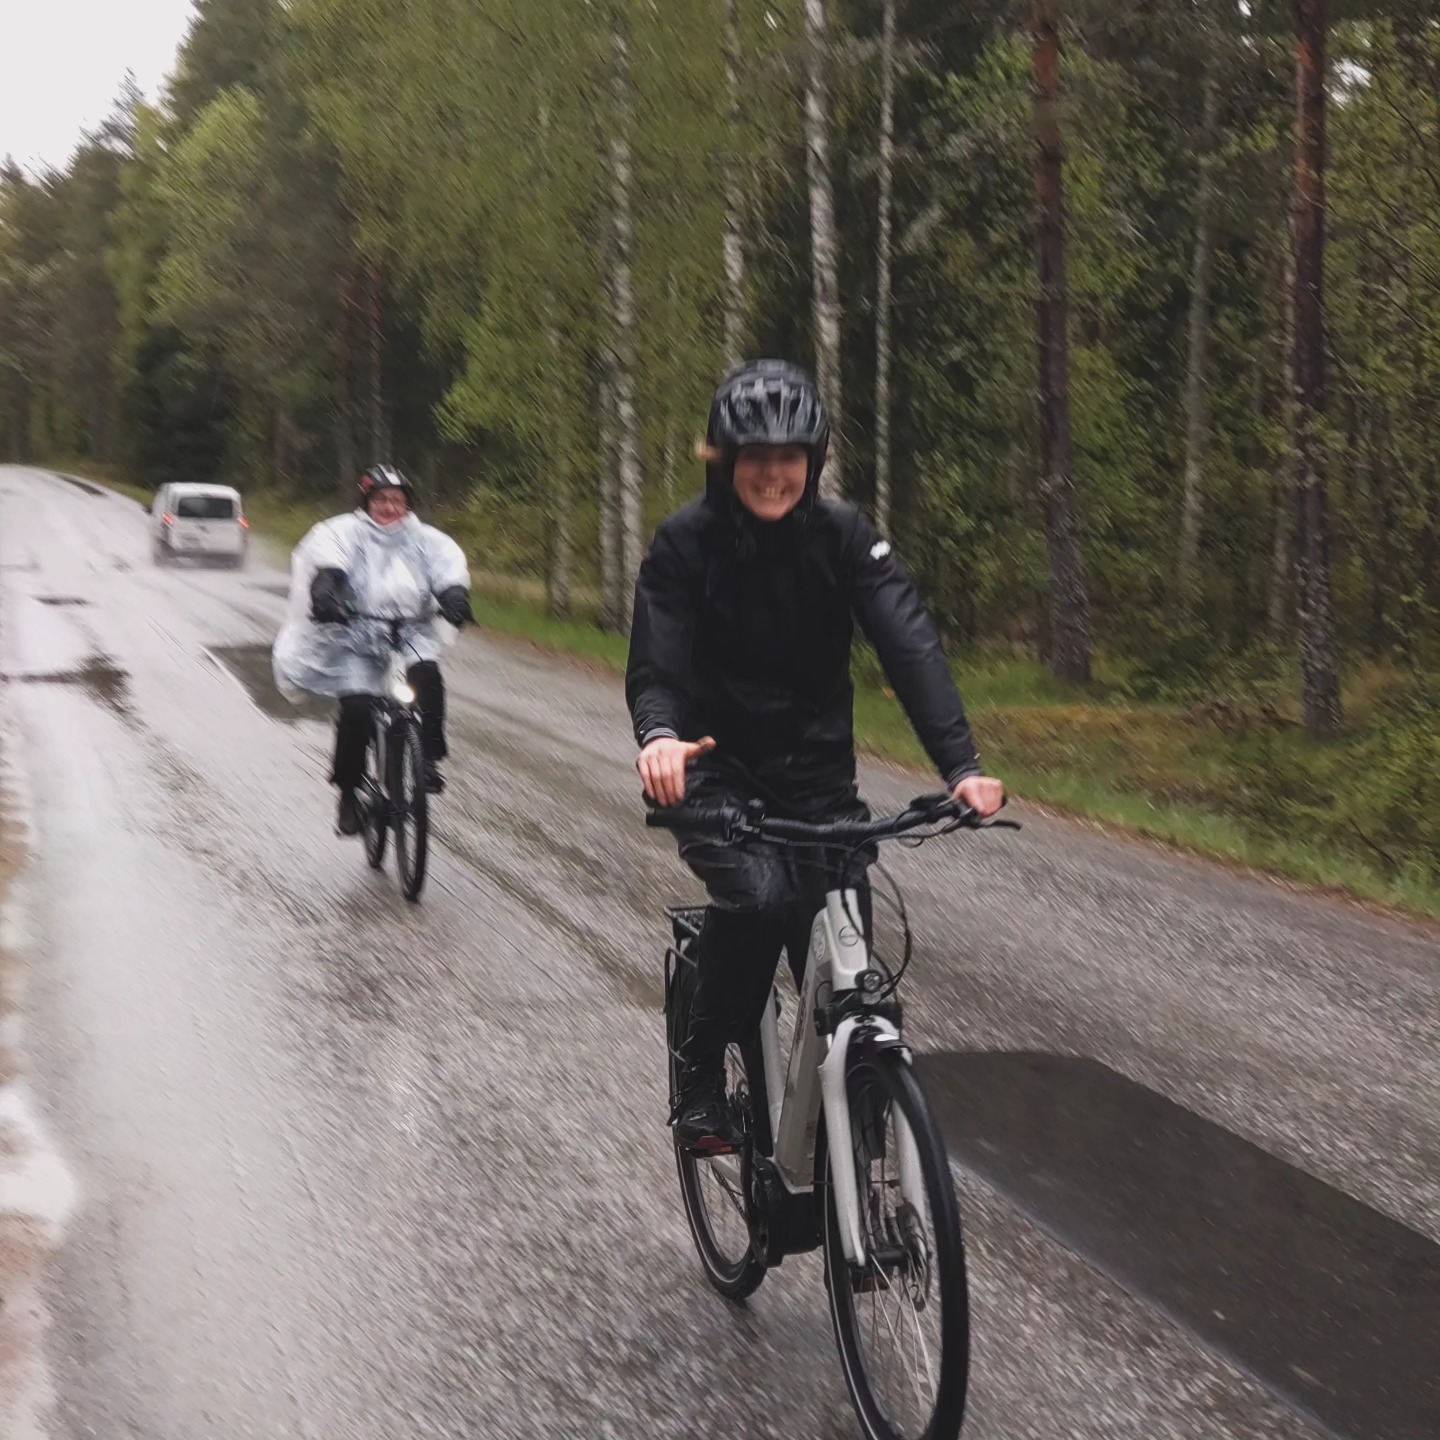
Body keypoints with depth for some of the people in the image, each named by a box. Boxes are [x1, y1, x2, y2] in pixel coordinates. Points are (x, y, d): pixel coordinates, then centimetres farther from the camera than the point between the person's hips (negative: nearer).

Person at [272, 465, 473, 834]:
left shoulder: (424, 538, 8)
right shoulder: (344, 532, -1)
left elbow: (448, 564, -8)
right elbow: (326, 555, -21)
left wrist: (454, 593, -31)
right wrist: (326, 584, -43)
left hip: (409, 633, 2)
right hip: (354, 635, -2)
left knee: (427, 679, -29)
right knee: (356, 709, -18)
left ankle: (428, 759, -17)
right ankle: (349, 792, 0)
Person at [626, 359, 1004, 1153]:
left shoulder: (844, 535, -9)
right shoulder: (686, 542, -12)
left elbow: (910, 645, -20)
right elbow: (656, 664, -21)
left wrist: (962, 765, -34)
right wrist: (658, 736, -46)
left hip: (817, 774, 3)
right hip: (715, 770, -2)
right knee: (756, 891, -32)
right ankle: (700, 1073, -8)